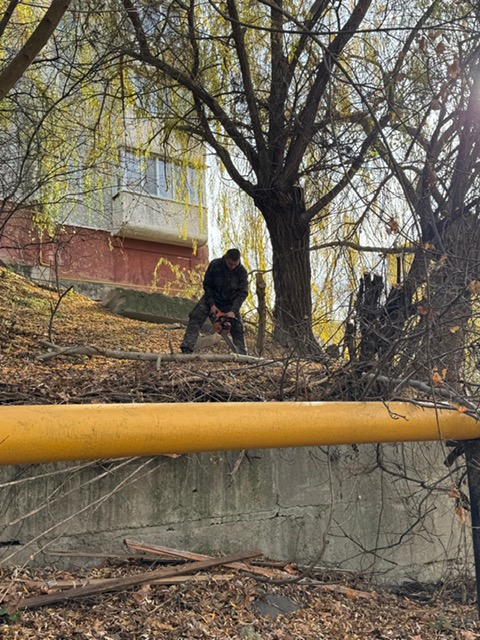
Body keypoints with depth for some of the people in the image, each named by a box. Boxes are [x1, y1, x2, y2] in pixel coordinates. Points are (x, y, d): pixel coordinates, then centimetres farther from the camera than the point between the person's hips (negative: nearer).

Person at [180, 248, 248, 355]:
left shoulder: (242, 271, -19)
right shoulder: (215, 265, -21)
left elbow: (243, 293, -18)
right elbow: (207, 285, -12)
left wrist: (233, 311, -30)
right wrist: (212, 305, -19)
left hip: (229, 303, 1)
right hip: (211, 298, -1)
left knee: (237, 328, -5)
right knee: (195, 319, -18)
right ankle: (186, 350, -24)